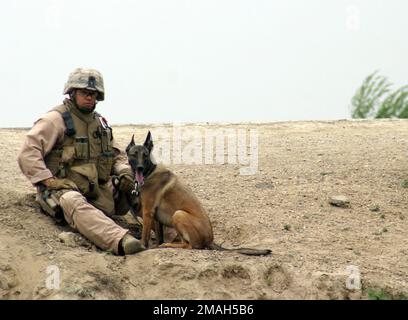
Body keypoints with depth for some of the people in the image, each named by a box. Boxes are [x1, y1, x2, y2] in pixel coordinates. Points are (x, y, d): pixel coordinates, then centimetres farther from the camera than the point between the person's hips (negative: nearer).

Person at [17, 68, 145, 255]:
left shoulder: (99, 122, 19)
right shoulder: (56, 119, -4)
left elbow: (116, 154, 28)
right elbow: (28, 154, -12)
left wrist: (124, 172, 5)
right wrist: (49, 181, -20)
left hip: (97, 190, 8)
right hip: (63, 190, -8)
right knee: (77, 206, -42)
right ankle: (121, 241, -66)